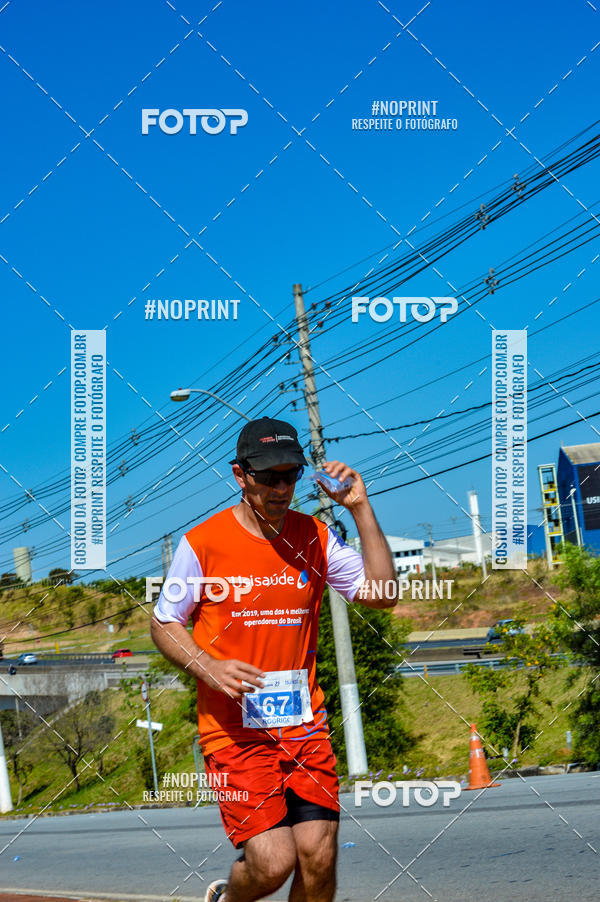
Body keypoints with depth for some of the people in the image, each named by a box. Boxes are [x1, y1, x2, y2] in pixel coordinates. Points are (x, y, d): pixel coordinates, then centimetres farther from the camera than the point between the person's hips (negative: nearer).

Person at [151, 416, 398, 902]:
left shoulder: (314, 537, 5)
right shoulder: (203, 543, -4)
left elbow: (382, 594, -3)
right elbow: (163, 625, 4)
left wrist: (361, 510, -9)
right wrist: (209, 669, -14)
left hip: (305, 726, 3)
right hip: (235, 730, -3)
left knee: (319, 858, -6)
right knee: (273, 863, -13)